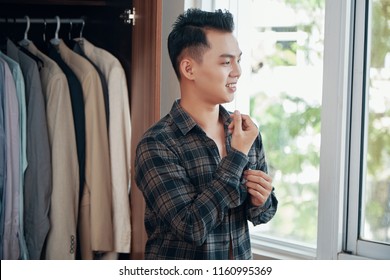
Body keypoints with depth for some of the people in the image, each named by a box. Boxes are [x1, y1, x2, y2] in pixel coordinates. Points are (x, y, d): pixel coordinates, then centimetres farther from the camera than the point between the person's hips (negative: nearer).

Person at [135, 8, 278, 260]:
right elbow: (192, 227, -25)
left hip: (241, 265, 5)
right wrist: (237, 156, -22)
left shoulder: (245, 132, -3)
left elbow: (262, 213, 7)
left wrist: (260, 201, -14)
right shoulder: (156, 144, -18)